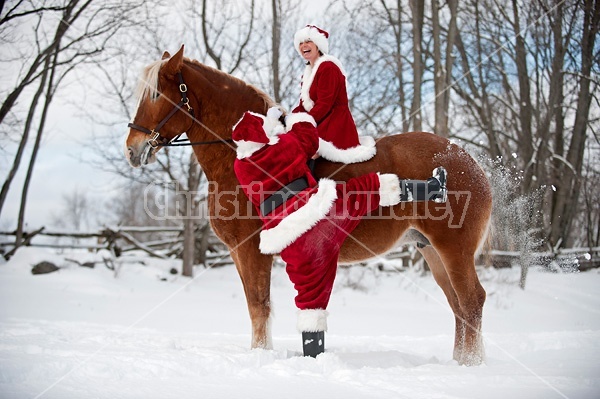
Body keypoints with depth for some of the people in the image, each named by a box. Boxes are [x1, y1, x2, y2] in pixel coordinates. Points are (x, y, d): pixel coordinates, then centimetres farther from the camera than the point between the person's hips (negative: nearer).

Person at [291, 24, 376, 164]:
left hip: (334, 125, -9)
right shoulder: (309, 71, 19)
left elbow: (324, 104, -18)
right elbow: (303, 104, 16)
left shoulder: (328, 67, -11)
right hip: (320, 125, 9)